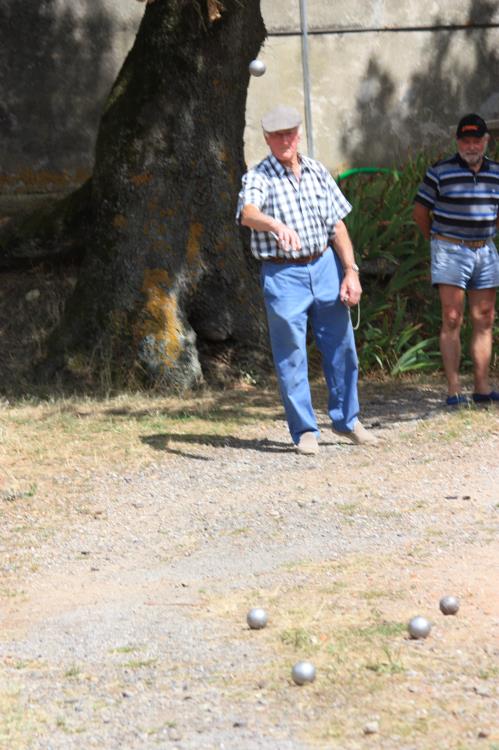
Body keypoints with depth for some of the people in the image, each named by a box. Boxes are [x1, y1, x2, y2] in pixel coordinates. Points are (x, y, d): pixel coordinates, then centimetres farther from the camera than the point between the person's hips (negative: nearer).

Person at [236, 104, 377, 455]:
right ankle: (304, 430, 10)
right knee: (291, 356, -1)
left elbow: (337, 226, 9)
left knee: (341, 348, 10)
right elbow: (248, 213, -29)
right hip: (283, 274, -4)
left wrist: (351, 271, 1)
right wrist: (275, 225, -50)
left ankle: (347, 420, 27)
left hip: (326, 267, 4)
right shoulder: (259, 177, -7)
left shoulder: (318, 172, 8)